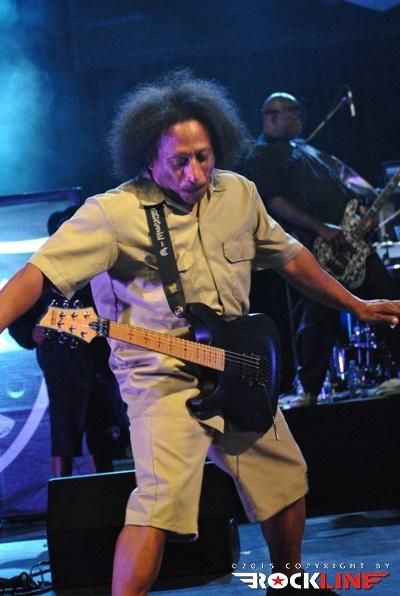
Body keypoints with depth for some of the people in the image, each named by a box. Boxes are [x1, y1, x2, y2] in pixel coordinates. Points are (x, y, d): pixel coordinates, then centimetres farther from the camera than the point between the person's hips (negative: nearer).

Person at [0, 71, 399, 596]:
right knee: (162, 499, -25)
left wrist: (357, 307, 21)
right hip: (163, 380, -7)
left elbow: (288, 256, 17)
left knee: (287, 479, 19)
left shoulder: (239, 194, 2)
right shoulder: (113, 213, -17)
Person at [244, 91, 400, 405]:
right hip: (315, 249, -8)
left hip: (350, 240, 8)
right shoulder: (261, 156, 0)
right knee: (321, 318, -9)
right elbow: (276, 202, -12)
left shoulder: (307, 149, 26)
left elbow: (347, 175, 27)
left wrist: (368, 194, 6)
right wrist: (322, 228, -19)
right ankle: (310, 391, 1)